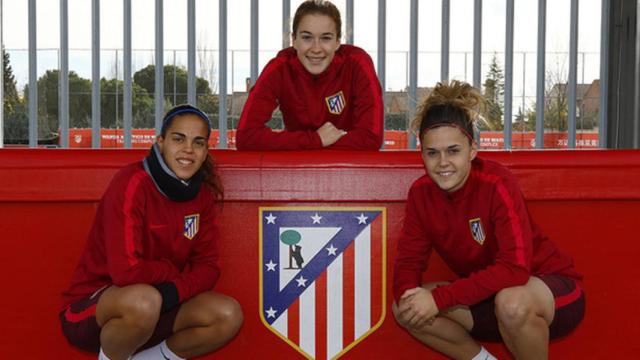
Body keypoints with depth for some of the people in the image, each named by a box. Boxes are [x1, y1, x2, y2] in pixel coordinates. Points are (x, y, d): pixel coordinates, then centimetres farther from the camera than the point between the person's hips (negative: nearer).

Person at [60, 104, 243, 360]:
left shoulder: (201, 194, 1)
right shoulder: (132, 183, -20)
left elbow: (207, 266, 0)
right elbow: (126, 271, -28)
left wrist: (172, 292, -20)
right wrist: (171, 271, -9)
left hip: (157, 307, 6)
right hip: (90, 308, -6)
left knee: (229, 315, -13)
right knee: (144, 300, -37)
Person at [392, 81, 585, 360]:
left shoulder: (497, 184, -24)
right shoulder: (421, 192, -7)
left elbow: (515, 268, -32)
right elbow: (409, 260, -4)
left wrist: (439, 297, -36)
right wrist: (409, 293, -28)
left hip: (552, 289, -5)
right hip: (487, 298, 6)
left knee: (511, 301, -38)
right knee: (405, 309, -12)